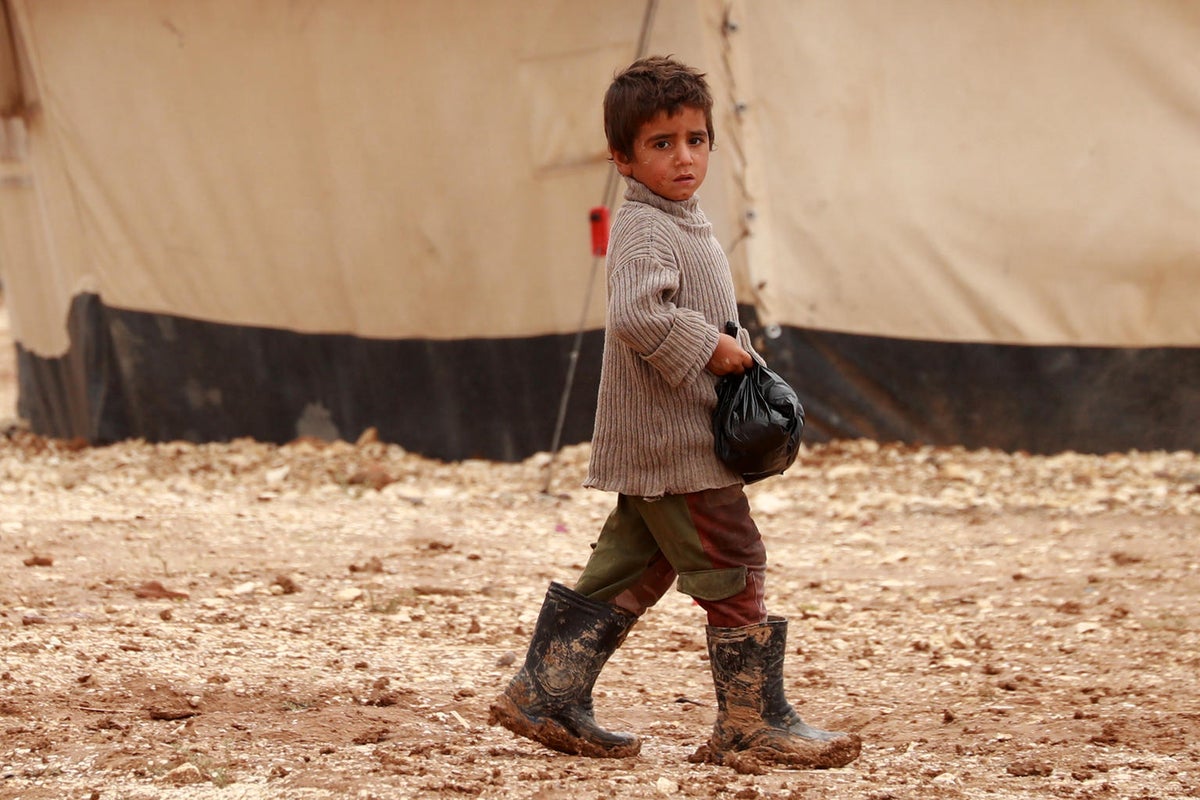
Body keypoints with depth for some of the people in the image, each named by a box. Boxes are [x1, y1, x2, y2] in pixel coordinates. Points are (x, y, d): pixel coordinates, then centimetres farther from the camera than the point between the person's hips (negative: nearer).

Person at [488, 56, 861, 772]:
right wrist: (708, 348, -25)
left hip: (654, 445, 10)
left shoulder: (685, 223, 16)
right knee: (733, 569, -5)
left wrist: (735, 352, 16)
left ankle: (546, 696, 18)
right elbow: (636, 316, -33)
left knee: (631, 571, 14)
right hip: (674, 441, -10)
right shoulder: (647, 232, -16)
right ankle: (753, 723, 0)